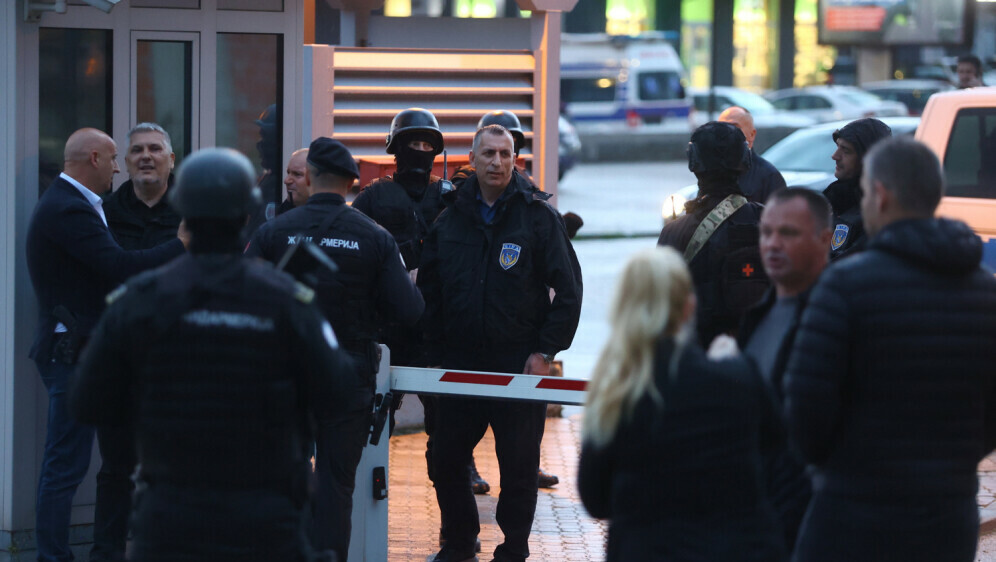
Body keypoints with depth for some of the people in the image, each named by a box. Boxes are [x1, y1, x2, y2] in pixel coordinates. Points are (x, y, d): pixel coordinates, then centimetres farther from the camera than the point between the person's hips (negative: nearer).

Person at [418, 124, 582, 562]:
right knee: (446, 460, 6)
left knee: (519, 467, 1)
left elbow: (568, 291, -3)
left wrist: (544, 352, -8)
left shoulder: (538, 217, -2)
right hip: (460, 362, 4)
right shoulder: (450, 221, 8)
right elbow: (428, 295, 14)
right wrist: (435, 356, 7)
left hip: (519, 364, -3)